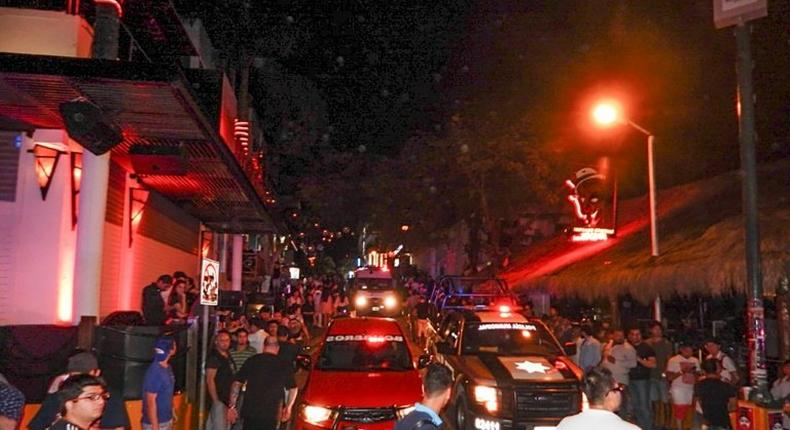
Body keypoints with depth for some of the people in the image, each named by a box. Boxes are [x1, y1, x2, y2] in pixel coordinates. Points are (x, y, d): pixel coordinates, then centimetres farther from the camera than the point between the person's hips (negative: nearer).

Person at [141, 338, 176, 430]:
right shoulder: (154, 372, -25)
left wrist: (172, 411, 20)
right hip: (155, 423, -9)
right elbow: (151, 402, -24)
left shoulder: (167, 368, 3)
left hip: (167, 420, 9)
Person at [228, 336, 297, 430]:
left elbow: (237, 383, 0)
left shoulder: (252, 360, 3)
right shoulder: (285, 365, 3)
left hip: (250, 411, 1)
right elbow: (293, 389, 6)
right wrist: (288, 408, 20)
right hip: (272, 414, -1)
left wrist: (232, 406, 4)